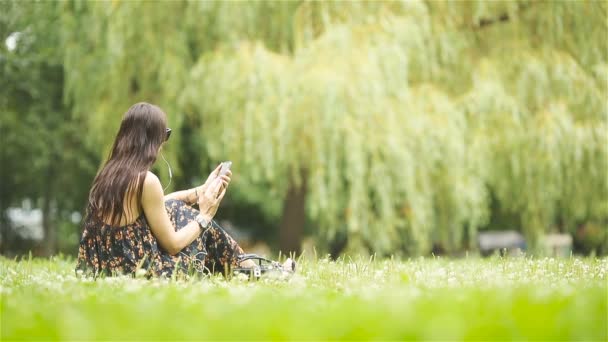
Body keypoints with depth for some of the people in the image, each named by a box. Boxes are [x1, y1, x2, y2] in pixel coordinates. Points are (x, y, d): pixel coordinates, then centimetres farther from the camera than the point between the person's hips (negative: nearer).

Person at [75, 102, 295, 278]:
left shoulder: (109, 173, 4)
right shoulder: (146, 181, -21)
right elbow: (172, 244, -13)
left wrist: (202, 191, 27)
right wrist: (205, 217, 2)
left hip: (107, 268, 8)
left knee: (176, 208, 21)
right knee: (196, 222, 13)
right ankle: (255, 272, 34)